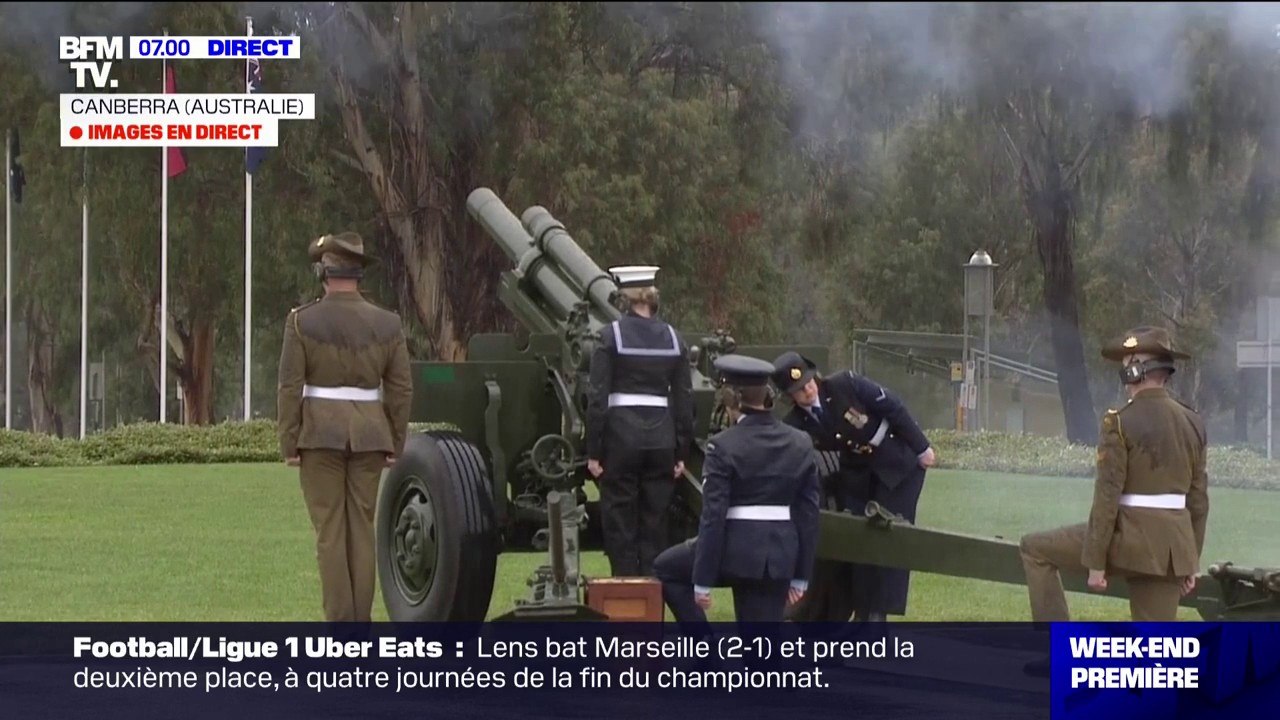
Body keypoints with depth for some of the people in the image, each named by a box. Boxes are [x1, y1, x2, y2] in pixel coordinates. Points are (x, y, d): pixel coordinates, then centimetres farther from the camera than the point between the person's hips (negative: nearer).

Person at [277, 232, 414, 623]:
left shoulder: (302, 321, -7)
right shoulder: (387, 324, 2)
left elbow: (290, 387, -8)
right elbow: (401, 390, 3)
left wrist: (289, 444, -3)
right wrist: (395, 444, 10)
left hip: (320, 431, -3)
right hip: (369, 433, 3)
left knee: (329, 529, 0)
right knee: (362, 527, 8)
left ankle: (339, 623, -3)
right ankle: (361, 622, 7)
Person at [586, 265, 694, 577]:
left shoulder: (611, 336, -6)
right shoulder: (672, 338, 6)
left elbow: (598, 397, -8)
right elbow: (684, 399, 7)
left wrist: (593, 451, -4)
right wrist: (681, 453, 12)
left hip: (622, 435, -4)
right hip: (661, 435, 4)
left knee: (619, 522, 3)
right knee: (655, 523, 9)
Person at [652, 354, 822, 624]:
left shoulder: (723, 446, -10)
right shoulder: (801, 445, 6)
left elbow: (713, 516, -11)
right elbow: (809, 515, 8)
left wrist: (702, 581, -7)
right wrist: (801, 576, 15)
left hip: (735, 551, -4)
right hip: (780, 556, 5)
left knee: (665, 568, 22)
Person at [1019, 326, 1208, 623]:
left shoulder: (1120, 423, -12)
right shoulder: (1192, 423, 7)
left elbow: (1107, 497, -15)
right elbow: (1198, 498, 11)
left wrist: (1095, 563, -11)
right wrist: (1191, 563, 18)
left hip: (1129, 536, -6)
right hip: (1171, 544, 6)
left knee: (1034, 548, 15)